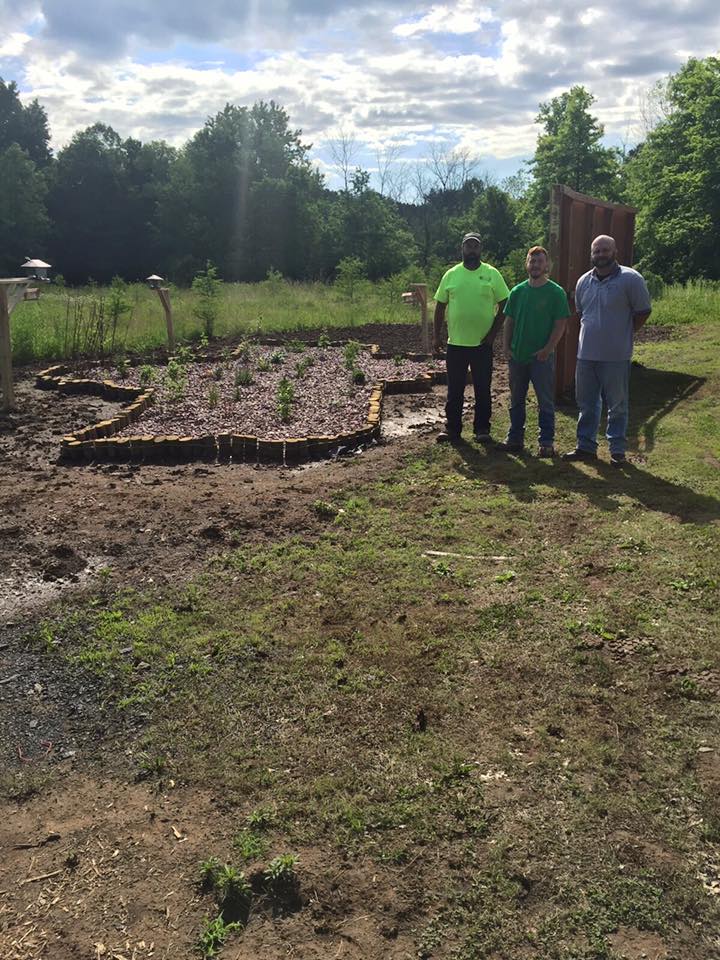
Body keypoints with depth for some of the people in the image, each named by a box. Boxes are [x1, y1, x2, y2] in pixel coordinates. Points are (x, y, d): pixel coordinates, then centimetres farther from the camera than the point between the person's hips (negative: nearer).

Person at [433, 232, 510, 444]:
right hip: (456, 343, 2)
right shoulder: (451, 275, 4)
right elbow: (440, 306, 8)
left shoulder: (492, 274, -1)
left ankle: (482, 429, 16)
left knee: (483, 389, 6)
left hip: (482, 344, -1)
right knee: (454, 390, 8)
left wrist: (493, 333, -7)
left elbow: (504, 305, 0)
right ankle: (452, 428, 18)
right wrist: (436, 336, 4)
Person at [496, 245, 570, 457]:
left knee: (545, 402, 3)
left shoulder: (556, 292, -5)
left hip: (542, 357, -4)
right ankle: (515, 439, 23)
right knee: (516, 400, 12)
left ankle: (546, 443, 10)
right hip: (517, 355, 4)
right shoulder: (517, 291, 6)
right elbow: (509, 321, 9)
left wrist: (547, 349, -16)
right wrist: (506, 347, 0)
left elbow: (560, 324, -8)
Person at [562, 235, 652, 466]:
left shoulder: (630, 279, -9)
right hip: (586, 354, 5)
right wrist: (591, 333, 14)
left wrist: (624, 334, 0)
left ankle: (617, 450, 14)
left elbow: (643, 311, -4)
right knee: (586, 404, 12)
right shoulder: (584, 281, 7)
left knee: (617, 406, 5)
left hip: (616, 357, -5)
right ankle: (586, 446, 23)